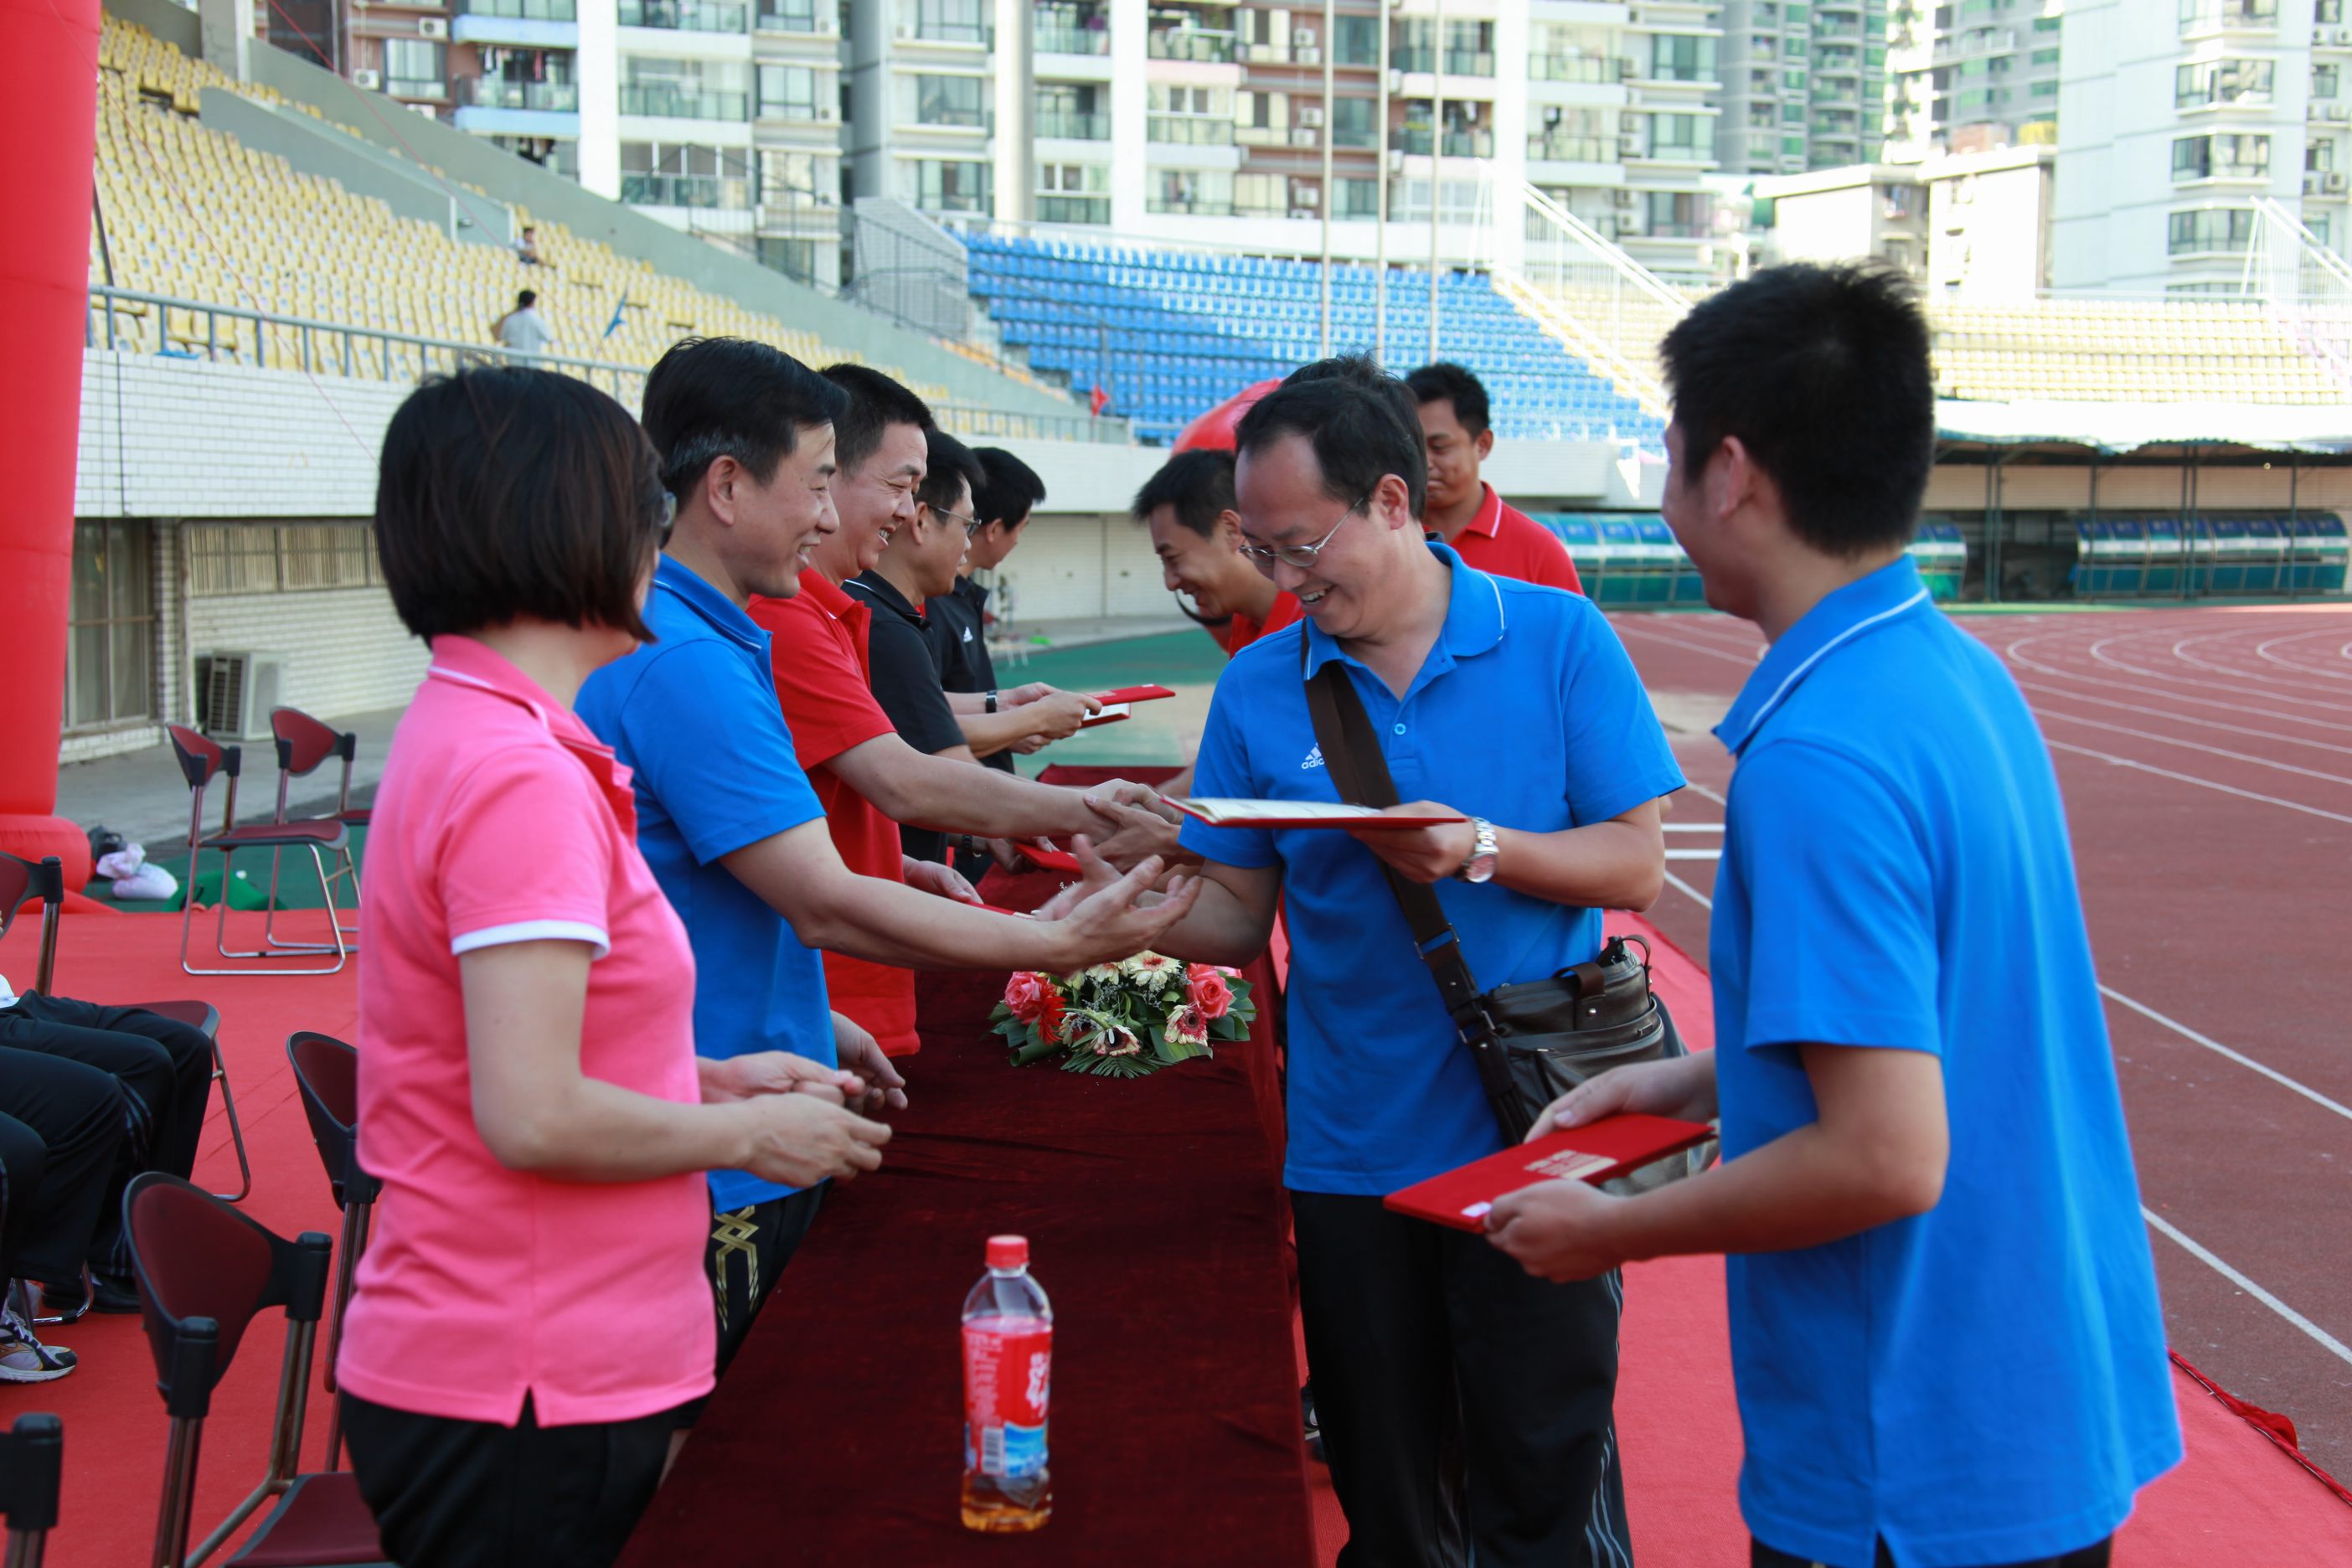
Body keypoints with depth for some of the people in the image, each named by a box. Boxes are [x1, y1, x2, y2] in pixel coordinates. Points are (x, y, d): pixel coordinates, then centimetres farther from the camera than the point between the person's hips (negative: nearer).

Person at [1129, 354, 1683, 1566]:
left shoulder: (1555, 638, -3)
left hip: (1528, 1144, -3)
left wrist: (1480, 850, -21)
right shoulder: (1258, 688, 4)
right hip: (1352, 1150, 3)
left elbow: (1635, 865, -6)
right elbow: (1237, 915, 5)